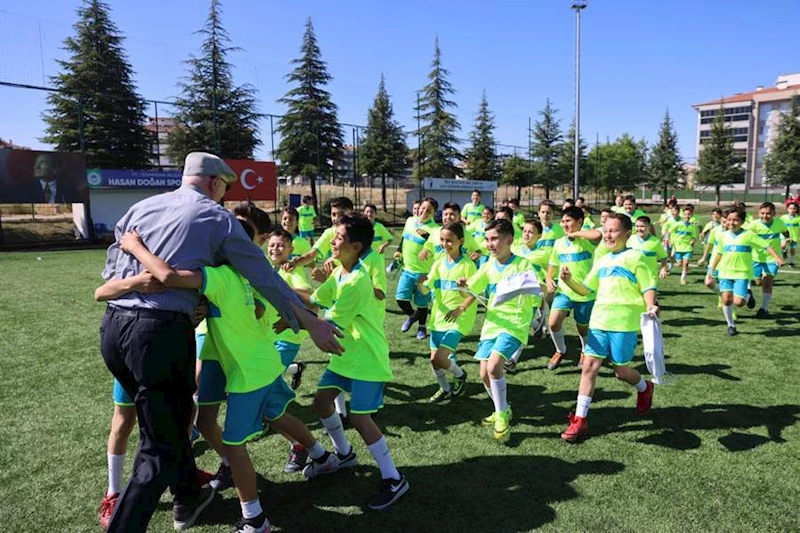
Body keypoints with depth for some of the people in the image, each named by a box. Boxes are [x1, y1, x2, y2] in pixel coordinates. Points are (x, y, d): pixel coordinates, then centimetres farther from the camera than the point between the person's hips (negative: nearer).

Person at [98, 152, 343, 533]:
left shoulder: (142, 207, 15)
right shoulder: (217, 217, 1)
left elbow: (111, 264, 18)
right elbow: (265, 277, -2)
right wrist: (312, 324, 2)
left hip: (112, 325, 7)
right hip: (162, 330, -7)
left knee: (166, 420, 25)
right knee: (161, 447, 7)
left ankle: (188, 498, 43)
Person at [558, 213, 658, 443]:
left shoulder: (634, 257, -2)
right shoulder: (601, 261, 15)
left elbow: (648, 287, -4)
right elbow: (586, 289, 19)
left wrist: (650, 306, -24)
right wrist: (569, 281, 1)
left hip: (624, 324, -5)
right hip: (599, 321, 5)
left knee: (621, 370, 4)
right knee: (589, 366, -1)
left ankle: (644, 388, 40)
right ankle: (580, 419, 3)